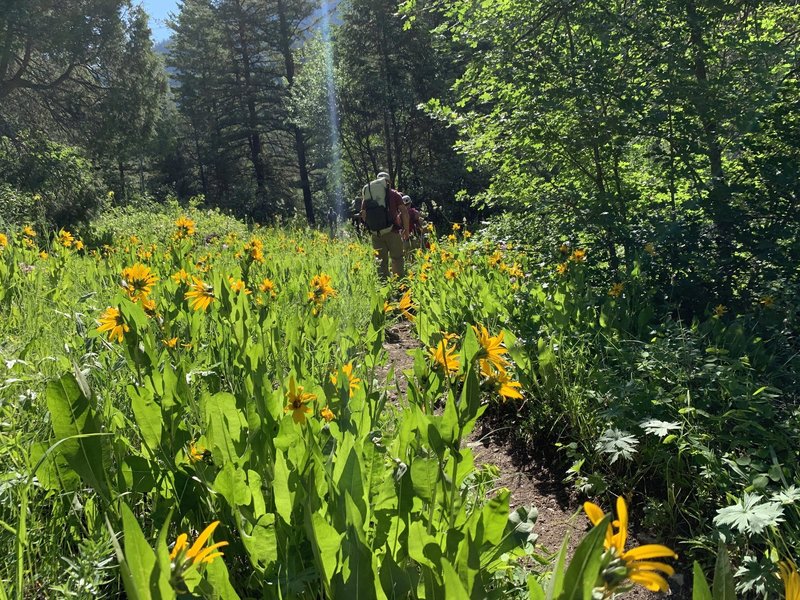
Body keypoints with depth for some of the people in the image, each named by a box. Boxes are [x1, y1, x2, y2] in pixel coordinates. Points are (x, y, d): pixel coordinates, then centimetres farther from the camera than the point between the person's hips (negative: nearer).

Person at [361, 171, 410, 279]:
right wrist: (406, 229, 5)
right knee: (397, 259, 4)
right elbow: (404, 211, -2)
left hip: (376, 234, 2)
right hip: (392, 232, -2)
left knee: (381, 261, 7)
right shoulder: (394, 194, 4)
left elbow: (363, 214, 10)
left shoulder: (368, 194, 11)